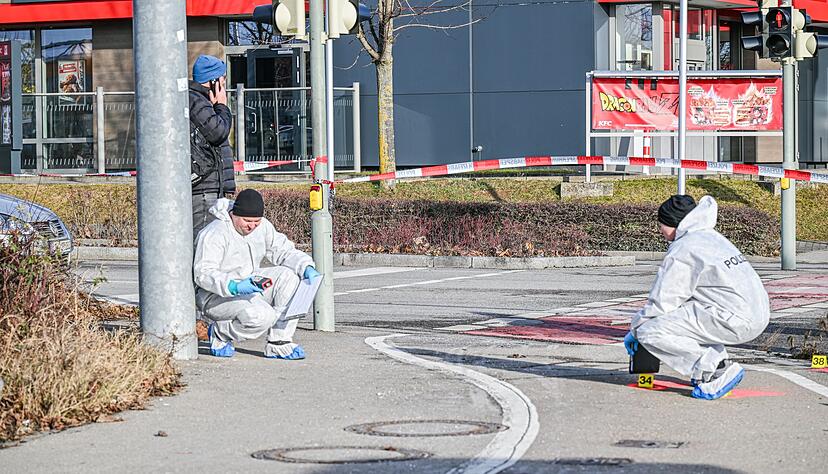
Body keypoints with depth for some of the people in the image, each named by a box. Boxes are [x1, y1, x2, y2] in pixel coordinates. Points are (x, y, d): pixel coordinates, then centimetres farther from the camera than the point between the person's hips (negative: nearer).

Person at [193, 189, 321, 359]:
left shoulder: (262, 226, 2)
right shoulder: (215, 234, -21)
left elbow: (283, 251, 6)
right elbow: (203, 274, -27)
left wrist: (307, 268, -15)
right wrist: (235, 287, -43)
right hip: (216, 297, -8)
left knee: (288, 276, -15)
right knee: (262, 316, -32)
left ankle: (278, 342, -12)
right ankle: (219, 333, -2)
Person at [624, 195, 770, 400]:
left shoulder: (681, 252, -7)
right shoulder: (710, 236, 20)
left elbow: (661, 304, -6)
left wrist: (634, 330, 11)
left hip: (736, 322, -9)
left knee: (649, 332, -11)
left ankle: (717, 371, -11)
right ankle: (718, 361, 16)